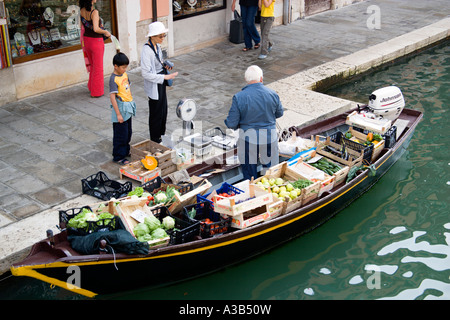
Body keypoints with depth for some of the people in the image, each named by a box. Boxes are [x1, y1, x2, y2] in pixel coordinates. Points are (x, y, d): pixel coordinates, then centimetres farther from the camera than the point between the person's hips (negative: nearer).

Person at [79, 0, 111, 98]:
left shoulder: (82, 11, -1)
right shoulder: (94, 12, -23)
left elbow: (83, 26, 9)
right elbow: (96, 29, -31)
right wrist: (105, 32, -15)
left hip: (86, 40, 7)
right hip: (96, 41, -7)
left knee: (92, 65, 25)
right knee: (98, 67, 8)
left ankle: (91, 87, 38)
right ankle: (97, 92, 16)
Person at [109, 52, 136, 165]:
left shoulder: (124, 74, 5)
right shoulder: (113, 79, -21)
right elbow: (112, 97, -23)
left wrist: (131, 104, 20)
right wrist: (118, 114, -23)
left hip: (128, 109, 8)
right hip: (121, 109, -8)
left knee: (128, 132, 20)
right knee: (121, 134, 0)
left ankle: (126, 151, 36)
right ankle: (118, 157, 12)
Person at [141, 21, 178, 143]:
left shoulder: (157, 46, 2)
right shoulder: (147, 50, -25)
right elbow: (146, 74, -27)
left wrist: (164, 65, 0)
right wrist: (165, 77, -26)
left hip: (161, 84, 9)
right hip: (154, 87, -9)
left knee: (163, 112, 20)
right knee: (156, 115, 5)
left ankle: (162, 137, 37)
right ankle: (155, 142, 21)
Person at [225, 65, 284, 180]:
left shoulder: (239, 97, -16)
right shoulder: (273, 94, -8)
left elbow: (231, 124, -14)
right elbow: (279, 113, 9)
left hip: (248, 137, -2)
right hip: (269, 137, 2)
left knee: (249, 170, 15)